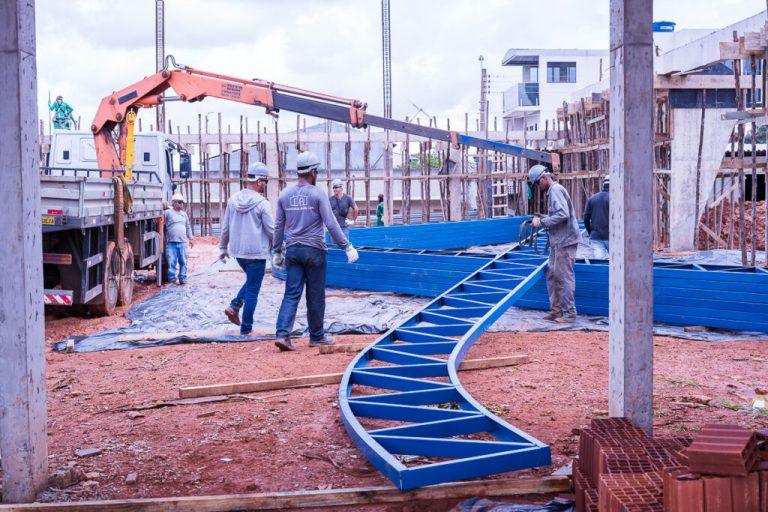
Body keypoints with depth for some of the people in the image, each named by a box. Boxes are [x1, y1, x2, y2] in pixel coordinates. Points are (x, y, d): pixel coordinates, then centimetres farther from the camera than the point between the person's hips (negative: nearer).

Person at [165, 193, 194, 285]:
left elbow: (188, 227, 23)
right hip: (171, 242, -4)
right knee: (171, 261, -4)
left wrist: (190, 238, 20)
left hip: (183, 242, 4)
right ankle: (172, 277, 4)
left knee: (183, 261, 3)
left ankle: (183, 278, 9)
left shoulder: (184, 214, 18)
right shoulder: (168, 212, 1)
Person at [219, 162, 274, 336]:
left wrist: (223, 247, 22)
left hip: (237, 251, 6)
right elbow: (272, 231, -9)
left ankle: (234, 306, 9)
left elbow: (225, 227, 10)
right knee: (252, 290, 3)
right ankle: (246, 328, 7)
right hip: (257, 252, -6)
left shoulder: (233, 200, 4)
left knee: (251, 281, 27)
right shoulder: (262, 203, -14)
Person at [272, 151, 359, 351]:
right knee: (316, 296, 7)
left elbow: (279, 226, 10)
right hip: (314, 250, -4)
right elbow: (331, 224, -12)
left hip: (292, 250, 4)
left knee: (292, 294, 3)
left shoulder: (285, 194, 7)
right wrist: (347, 246, -8)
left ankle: (282, 334, -11)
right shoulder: (318, 194, -8)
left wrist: (277, 251, 19)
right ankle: (316, 336, 17)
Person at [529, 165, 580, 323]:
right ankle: (557, 311, 19)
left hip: (565, 241, -10)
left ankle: (569, 314, 0)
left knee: (564, 277, -6)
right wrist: (541, 221, 9)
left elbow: (563, 214, -24)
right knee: (552, 276, 13)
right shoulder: (552, 191, 18)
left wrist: (542, 222, -18)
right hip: (558, 242, 10)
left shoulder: (555, 190, -13)